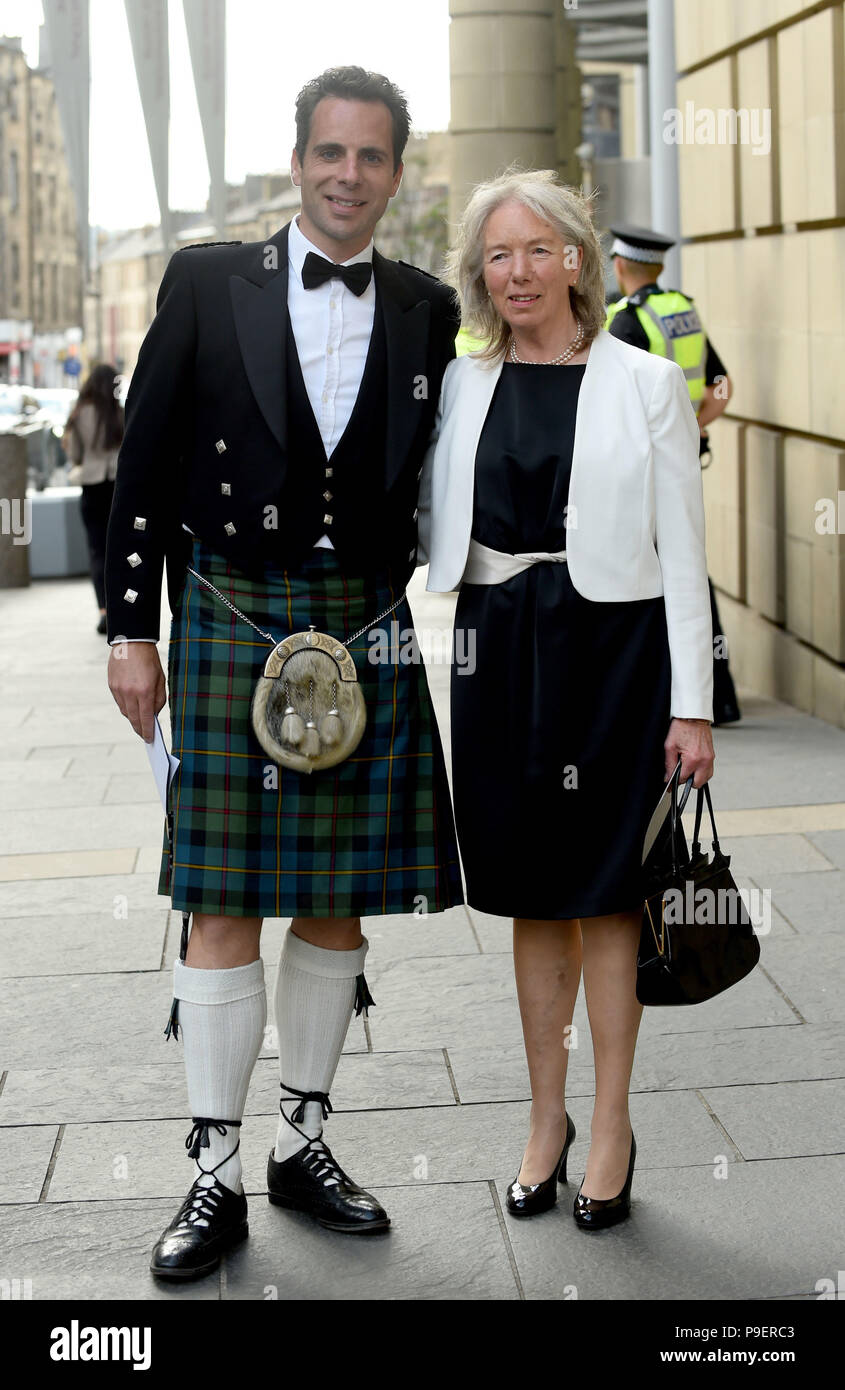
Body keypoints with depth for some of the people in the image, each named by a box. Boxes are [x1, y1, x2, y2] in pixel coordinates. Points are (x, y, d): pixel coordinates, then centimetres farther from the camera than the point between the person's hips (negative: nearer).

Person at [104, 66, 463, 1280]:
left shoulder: (427, 312, 7)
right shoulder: (207, 282, 2)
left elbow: (440, 481, 12)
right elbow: (146, 466, 2)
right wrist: (130, 628, -1)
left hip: (368, 631, 2)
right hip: (232, 620, -2)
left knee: (336, 902, 9)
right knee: (222, 905, -1)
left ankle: (303, 1143, 24)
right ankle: (214, 1172, 9)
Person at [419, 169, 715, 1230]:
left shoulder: (647, 383, -1)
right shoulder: (460, 387, 8)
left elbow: (682, 552, -3)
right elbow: (425, 528, 14)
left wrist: (692, 704, -7)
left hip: (611, 646, -3)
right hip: (499, 651, 3)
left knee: (602, 893, 3)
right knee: (531, 894, 10)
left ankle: (611, 1127, 16)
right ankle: (547, 1118, 23)